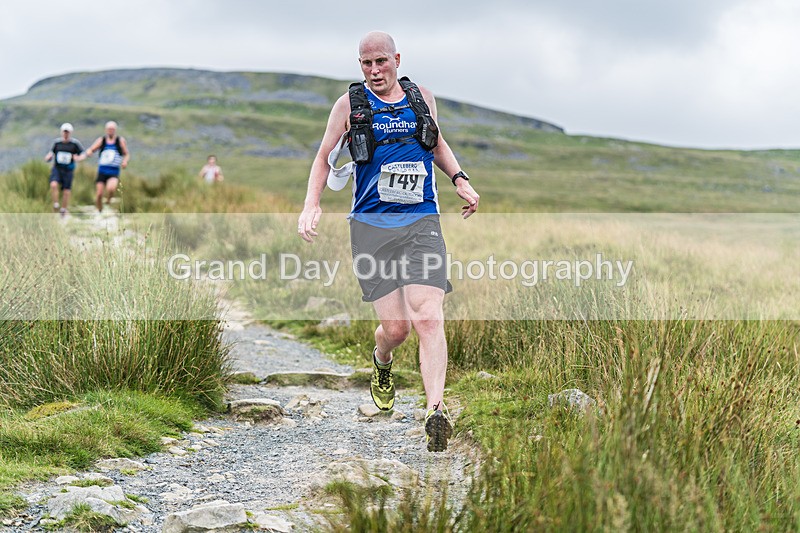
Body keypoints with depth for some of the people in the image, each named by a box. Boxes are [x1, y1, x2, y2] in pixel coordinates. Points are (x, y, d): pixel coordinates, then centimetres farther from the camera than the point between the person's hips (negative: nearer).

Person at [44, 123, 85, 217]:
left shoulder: (75, 143, -5)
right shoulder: (57, 142, 3)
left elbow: (83, 155, 0)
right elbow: (52, 152, 17)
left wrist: (78, 158, -22)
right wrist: (48, 157, -6)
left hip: (68, 170, -1)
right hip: (57, 169, 1)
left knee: (66, 191, 2)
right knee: (54, 185, -24)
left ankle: (63, 209, 22)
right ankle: (56, 205, -9)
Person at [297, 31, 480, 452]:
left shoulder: (422, 98, 12)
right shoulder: (349, 104, 5)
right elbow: (324, 158, 12)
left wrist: (460, 180, 13)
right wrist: (311, 206, -2)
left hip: (421, 222, 1)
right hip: (371, 225, -1)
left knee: (428, 318, -16)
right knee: (395, 327, -3)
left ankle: (435, 413, -21)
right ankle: (381, 363, 34)